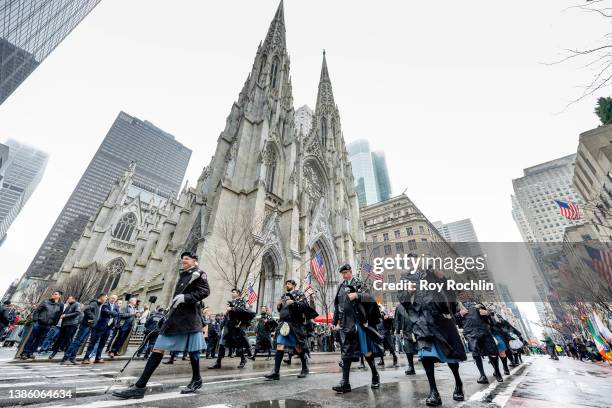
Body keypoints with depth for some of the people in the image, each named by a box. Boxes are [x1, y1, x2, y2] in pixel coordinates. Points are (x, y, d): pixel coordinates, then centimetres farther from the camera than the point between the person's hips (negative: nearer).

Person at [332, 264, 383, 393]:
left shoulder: (358, 283, -5)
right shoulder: (341, 286, 10)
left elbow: (371, 298, -13)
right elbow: (337, 304, 16)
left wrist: (357, 295, -27)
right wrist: (336, 320, 15)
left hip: (358, 322, -4)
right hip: (345, 324, 4)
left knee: (367, 351, 8)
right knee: (345, 352, 4)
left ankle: (375, 376, 31)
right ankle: (345, 383, 11)